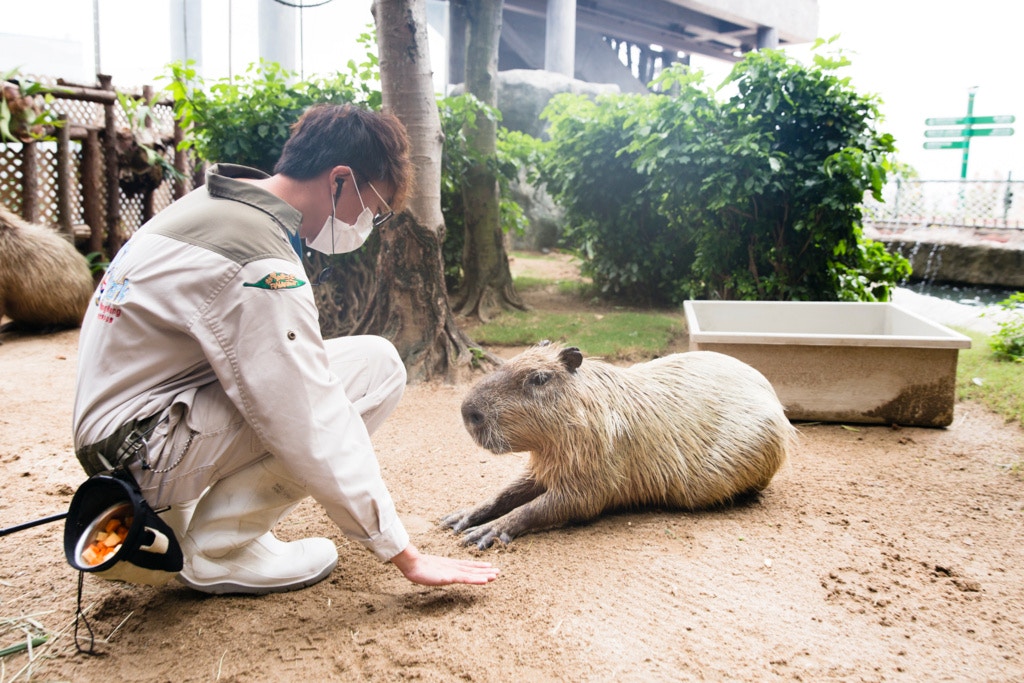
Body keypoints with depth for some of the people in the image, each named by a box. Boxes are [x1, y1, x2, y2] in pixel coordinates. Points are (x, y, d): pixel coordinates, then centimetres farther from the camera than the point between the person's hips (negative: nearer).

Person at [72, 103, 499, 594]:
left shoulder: (214, 205, 7)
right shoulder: (258, 264, -23)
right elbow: (315, 432, -24)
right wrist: (405, 556, -17)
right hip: (146, 455, -10)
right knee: (376, 367, -17)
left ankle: (166, 522, 14)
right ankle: (221, 545, -6)